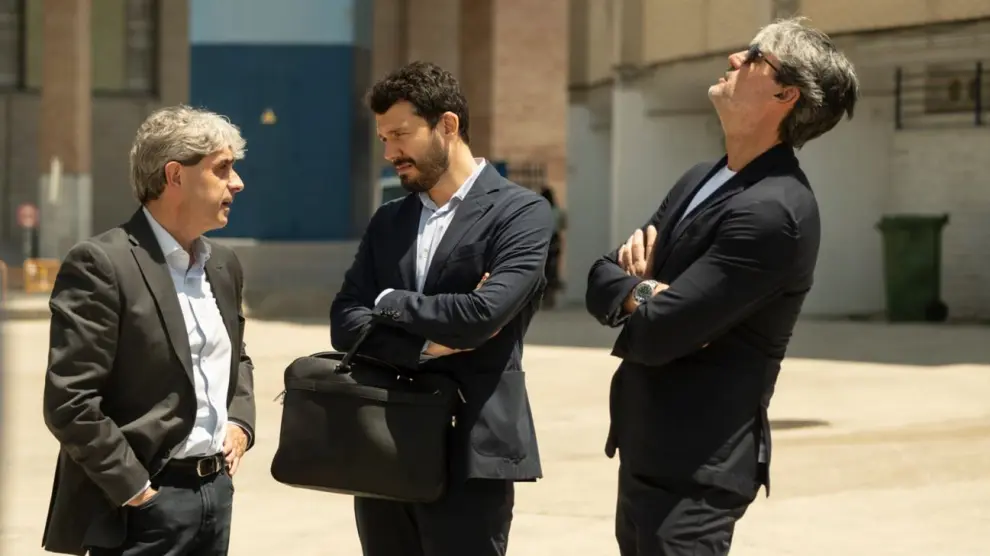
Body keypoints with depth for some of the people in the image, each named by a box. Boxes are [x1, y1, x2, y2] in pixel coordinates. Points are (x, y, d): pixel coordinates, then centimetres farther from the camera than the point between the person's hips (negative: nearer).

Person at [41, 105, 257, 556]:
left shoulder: (223, 264, 12)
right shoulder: (100, 264, -13)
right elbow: (69, 403, -17)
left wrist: (240, 421, 8)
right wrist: (136, 491, -15)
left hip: (216, 490, 7)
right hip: (144, 503, -7)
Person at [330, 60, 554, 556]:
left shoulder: (522, 212, -5)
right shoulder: (387, 221, 14)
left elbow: (483, 312, -19)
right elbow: (345, 323, 4)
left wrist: (390, 304, -4)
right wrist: (427, 344, -12)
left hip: (468, 456, -6)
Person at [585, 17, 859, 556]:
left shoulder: (772, 211, -22)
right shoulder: (700, 180, 10)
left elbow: (657, 333, -25)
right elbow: (600, 281, 9)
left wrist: (631, 290, -3)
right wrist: (641, 289, -13)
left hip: (694, 466, -9)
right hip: (648, 452, 9)